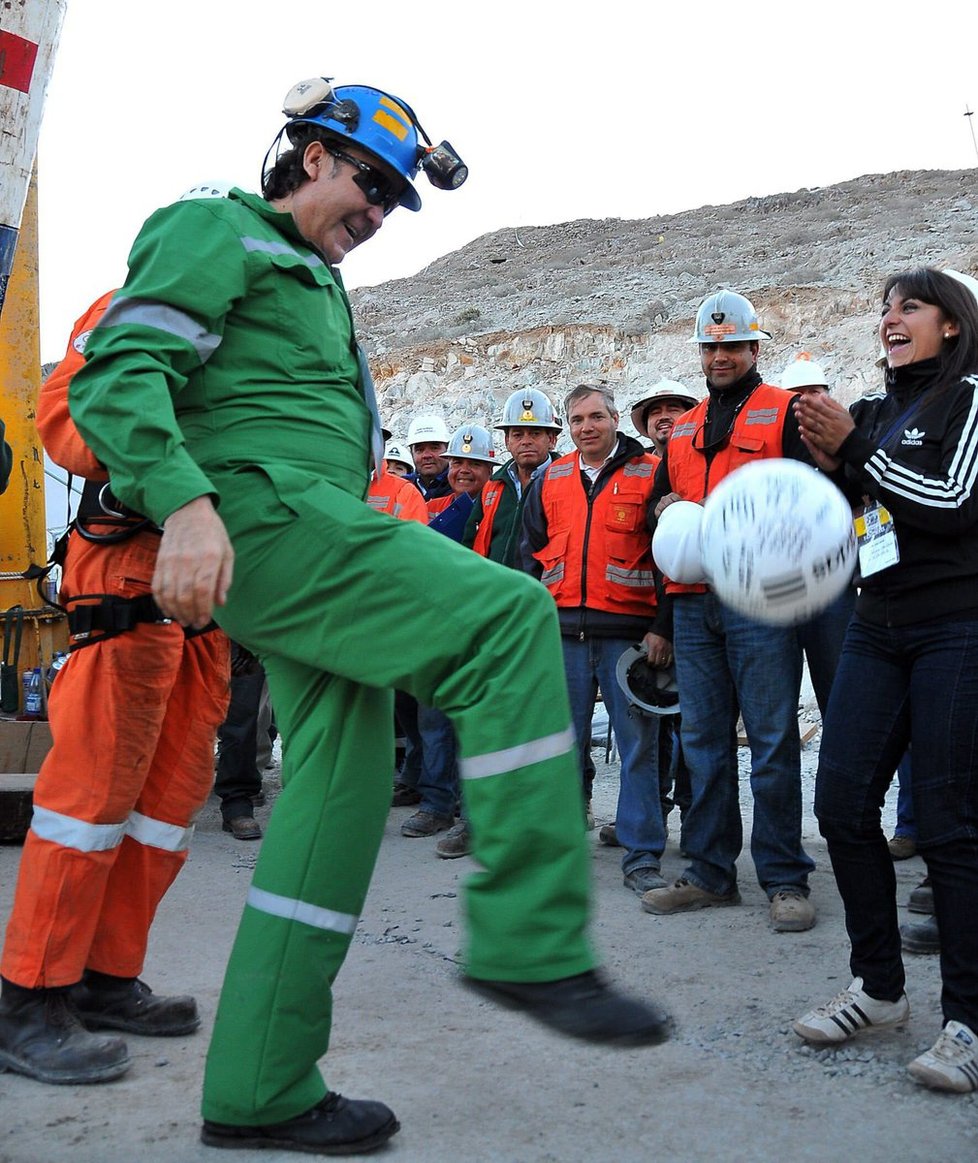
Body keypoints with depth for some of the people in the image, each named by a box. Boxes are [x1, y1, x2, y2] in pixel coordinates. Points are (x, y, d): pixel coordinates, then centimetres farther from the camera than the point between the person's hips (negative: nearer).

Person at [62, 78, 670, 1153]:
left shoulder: (317, 286, 32)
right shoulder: (219, 232, 4)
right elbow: (117, 373, -11)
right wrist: (186, 502, -26)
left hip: (314, 538, 10)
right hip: (263, 512, -9)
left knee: (340, 793, 3)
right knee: (510, 617, -23)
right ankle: (529, 941, -21)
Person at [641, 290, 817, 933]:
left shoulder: (785, 411, 5)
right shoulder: (683, 428, 22)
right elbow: (661, 499, 27)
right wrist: (666, 506, 5)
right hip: (692, 602, 6)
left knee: (772, 741, -4)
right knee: (704, 741, 8)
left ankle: (785, 879, 7)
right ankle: (711, 873, 17)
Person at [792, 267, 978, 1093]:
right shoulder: (876, 410, 17)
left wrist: (855, 448, -11)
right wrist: (830, 465, 0)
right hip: (880, 627, 7)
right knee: (842, 802, 1)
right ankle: (880, 987, 17)